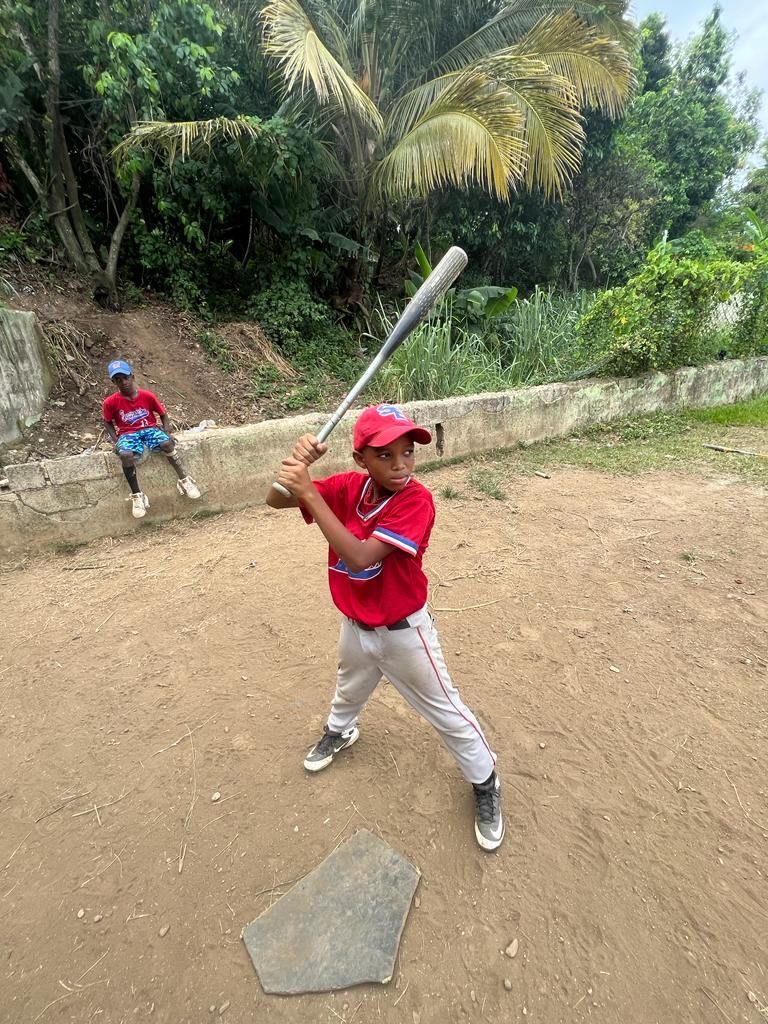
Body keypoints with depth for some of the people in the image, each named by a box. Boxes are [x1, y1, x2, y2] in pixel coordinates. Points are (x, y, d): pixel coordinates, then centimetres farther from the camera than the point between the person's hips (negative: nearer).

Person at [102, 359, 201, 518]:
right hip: (127, 434, 0)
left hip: (150, 429, 1)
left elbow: (163, 415, 7)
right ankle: (137, 495, -22)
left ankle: (184, 480, -20)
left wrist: (167, 432, -8)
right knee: (125, 455, -34)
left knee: (167, 443, -32)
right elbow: (108, 423, 9)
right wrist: (115, 441, -6)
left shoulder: (148, 396, -5)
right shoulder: (110, 402, -5)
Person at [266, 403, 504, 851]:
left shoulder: (417, 499, -30)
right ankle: (340, 731, 67)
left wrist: (310, 493, -41)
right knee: (350, 687, 33)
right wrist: (297, 464, -36)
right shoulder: (349, 486, -14)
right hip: (355, 624, 5)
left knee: (445, 709, 13)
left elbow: (360, 557, -39)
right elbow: (276, 500, -15)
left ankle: (485, 783, 39)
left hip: (403, 630, -5)